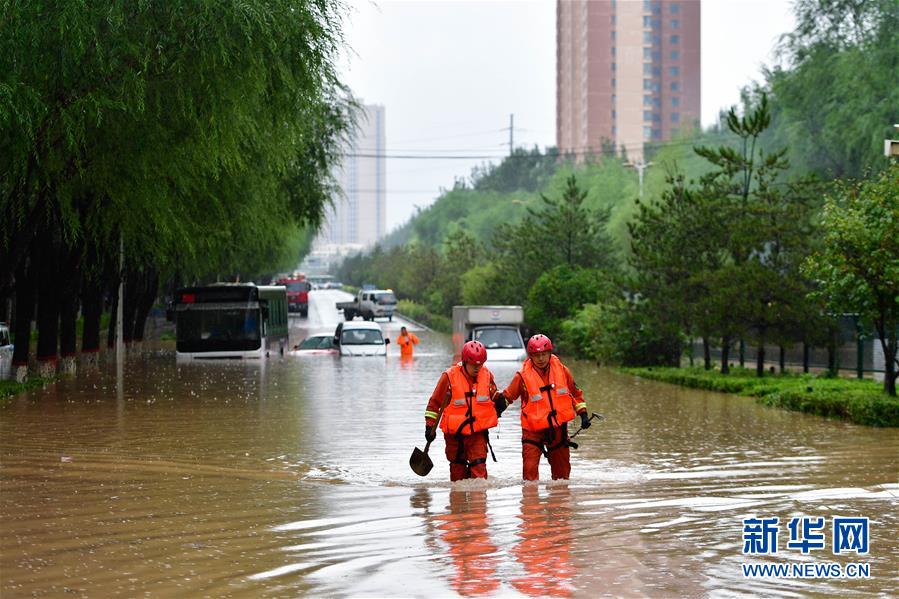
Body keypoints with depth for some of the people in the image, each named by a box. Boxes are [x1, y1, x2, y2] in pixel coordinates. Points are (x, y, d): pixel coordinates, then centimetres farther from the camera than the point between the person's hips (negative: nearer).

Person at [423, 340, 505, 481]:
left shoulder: (487, 375, 0)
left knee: (479, 466, -13)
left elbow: (494, 396, 20)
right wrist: (430, 426, -2)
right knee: (458, 469, 10)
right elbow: (434, 402, -1)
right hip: (454, 433, -1)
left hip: (478, 432, 1)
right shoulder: (449, 376, -10)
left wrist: (499, 402, -2)